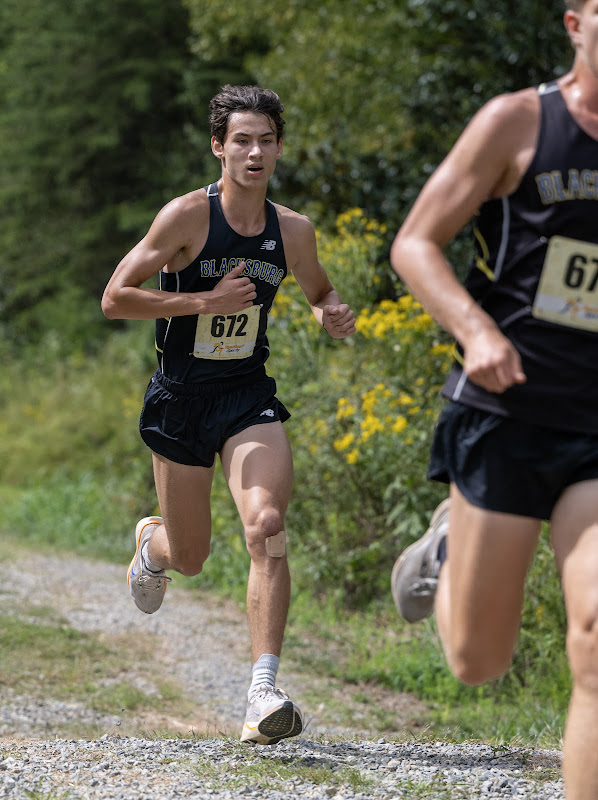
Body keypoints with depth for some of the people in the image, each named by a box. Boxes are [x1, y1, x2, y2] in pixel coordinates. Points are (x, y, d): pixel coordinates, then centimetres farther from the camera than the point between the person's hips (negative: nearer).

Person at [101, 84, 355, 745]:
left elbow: (318, 292, 21)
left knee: (267, 527, -23)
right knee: (190, 557, 11)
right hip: (180, 399, -2)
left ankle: (263, 693, -25)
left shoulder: (293, 230, 0)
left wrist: (334, 316, -3)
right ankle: (152, 542, 51)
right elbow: (114, 298, -14)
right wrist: (204, 302, -21)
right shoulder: (188, 216, -13)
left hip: (249, 397, 2)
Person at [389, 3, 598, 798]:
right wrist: (475, 330, -21)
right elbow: (415, 245, -3)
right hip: (503, 417, -2)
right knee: (478, 661, 7)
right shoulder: (518, 121, -3)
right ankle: (446, 548, 39)